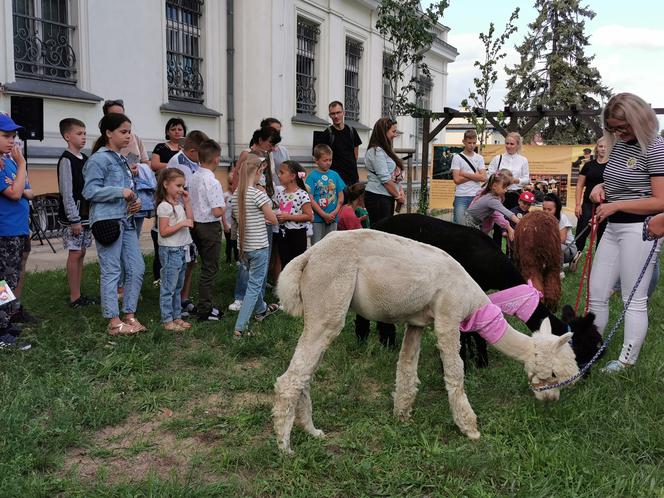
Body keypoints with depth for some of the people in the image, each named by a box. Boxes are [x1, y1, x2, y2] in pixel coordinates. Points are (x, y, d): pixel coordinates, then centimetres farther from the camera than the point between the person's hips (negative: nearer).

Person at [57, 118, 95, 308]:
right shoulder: (66, 160, -12)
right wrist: (74, 219, -18)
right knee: (75, 254, -4)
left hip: (86, 214, 8)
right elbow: (66, 192, -16)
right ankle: (74, 297, 3)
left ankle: (78, 294, 18)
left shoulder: (84, 159, 12)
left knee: (81, 253, 11)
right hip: (73, 216, -8)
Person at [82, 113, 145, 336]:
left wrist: (135, 201, 7)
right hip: (108, 221, -8)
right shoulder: (99, 159, -7)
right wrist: (120, 192, -18)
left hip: (126, 220, 8)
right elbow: (90, 191, -13)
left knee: (137, 269, 8)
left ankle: (130, 315, 20)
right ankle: (114, 322, 5)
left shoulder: (121, 159, 18)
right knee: (111, 272, -2)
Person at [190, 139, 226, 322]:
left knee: (206, 267, 19)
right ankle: (204, 311, 5)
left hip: (196, 224, 8)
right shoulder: (212, 182, -20)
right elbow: (217, 212, -23)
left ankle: (206, 306, 27)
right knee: (210, 269, 1)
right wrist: (224, 207, -2)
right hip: (210, 227, -8)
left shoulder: (194, 177, 4)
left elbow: (191, 203, 11)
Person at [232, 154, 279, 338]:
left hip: (243, 245, 7)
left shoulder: (236, 194, 1)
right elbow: (274, 220, -12)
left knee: (254, 280, 26)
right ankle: (240, 327, -4)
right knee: (254, 285, -1)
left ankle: (261, 310, 48)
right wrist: (266, 214, 9)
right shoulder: (258, 194, -19)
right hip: (259, 246, -7)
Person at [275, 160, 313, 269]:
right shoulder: (280, 192, 6)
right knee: (285, 264, 12)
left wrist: (289, 217, -20)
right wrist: (278, 216, -4)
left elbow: (309, 216, -17)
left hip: (297, 234, -6)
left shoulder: (302, 195, -15)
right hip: (282, 233, 6)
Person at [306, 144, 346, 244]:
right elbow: (310, 199, -11)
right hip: (317, 218, -4)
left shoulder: (334, 175, 6)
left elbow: (341, 196, 8)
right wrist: (324, 215, -14)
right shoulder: (312, 176, -7)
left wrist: (335, 212, -6)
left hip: (332, 218, 4)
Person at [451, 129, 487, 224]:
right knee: (459, 224, -4)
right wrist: (475, 175, -3)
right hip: (461, 196, -3)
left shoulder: (479, 158, 10)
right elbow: (457, 179, -8)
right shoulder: (457, 158, 1)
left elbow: (483, 177, -3)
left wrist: (465, 174, -7)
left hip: (477, 196, 3)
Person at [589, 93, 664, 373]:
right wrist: (601, 188, 4)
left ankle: (628, 360, 11)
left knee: (634, 299, 1)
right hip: (613, 227, 8)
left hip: (639, 229, -8)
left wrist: (616, 205, -19)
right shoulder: (618, 145, 10)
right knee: (596, 293, 11)